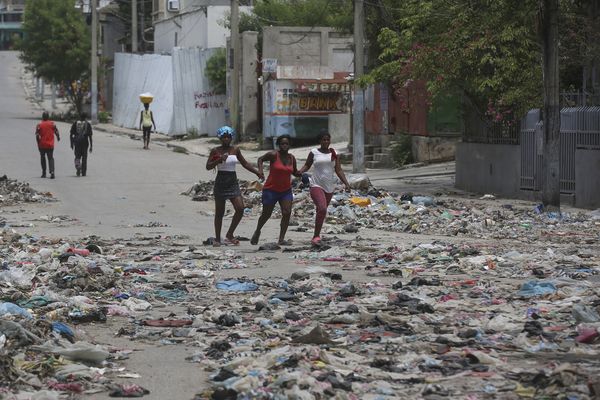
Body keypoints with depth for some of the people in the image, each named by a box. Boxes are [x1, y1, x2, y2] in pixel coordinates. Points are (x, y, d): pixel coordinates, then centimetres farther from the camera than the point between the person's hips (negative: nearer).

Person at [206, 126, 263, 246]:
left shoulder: (235, 150, 8)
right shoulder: (216, 151, -1)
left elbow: (244, 163, 17)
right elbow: (208, 166, -5)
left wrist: (257, 172, 10)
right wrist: (219, 160, -20)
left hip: (233, 182, 3)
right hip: (220, 182, -3)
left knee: (240, 208, -10)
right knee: (219, 213, 2)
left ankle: (229, 235, 4)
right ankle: (217, 239, 12)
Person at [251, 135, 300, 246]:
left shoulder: (292, 158, 4)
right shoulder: (274, 155, -11)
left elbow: (294, 172, 18)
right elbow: (261, 159, 0)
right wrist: (260, 170, -16)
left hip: (286, 191, 4)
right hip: (271, 190, -4)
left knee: (287, 213, -13)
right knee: (266, 214, 6)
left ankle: (281, 239, -11)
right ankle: (257, 231, 35)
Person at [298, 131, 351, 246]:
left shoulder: (334, 154, 6)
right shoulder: (314, 153, 0)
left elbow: (338, 170, 4)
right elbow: (307, 165, 11)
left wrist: (346, 183, -6)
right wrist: (300, 172, -10)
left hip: (329, 187, 4)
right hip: (316, 185, -4)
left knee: (321, 210, 12)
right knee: (322, 209, -22)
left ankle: (316, 235, 27)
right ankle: (316, 236, -17)